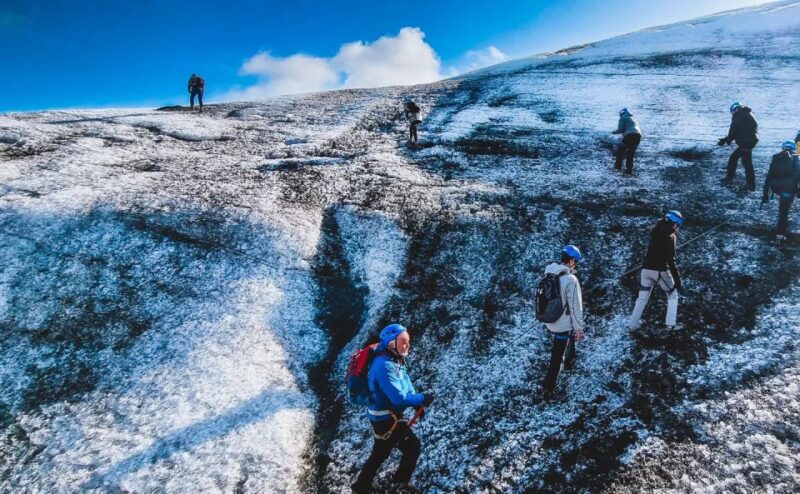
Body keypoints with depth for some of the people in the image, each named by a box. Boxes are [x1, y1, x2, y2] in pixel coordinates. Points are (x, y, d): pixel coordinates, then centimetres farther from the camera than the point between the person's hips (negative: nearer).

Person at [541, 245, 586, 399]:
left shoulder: (548, 274, -5)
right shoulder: (570, 280, -27)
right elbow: (576, 308, -21)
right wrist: (579, 329, -8)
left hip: (549, 323, 7)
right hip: (563, 326, -7)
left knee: (568, 341, 34)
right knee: (557, 358, 9)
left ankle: (570, 362, 58)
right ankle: (548, 389, 19)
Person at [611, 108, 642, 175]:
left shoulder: (623, 118, 11)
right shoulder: (633, 118, 33)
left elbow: (620, 129, -1)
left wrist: (614, 132, 19)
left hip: (629, 135, -6)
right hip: (638, 135, 6)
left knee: (620, 150, 14)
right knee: (631, 153, 16)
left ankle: (618, 166, 14)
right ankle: (629, 170, 11)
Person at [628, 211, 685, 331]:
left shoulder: (656, 231, 6)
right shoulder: (670, 236, -12)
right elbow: (670, 259, -18)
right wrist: (677, 278, -15)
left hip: (646, 269, 5)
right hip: (660, 271, -5)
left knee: (642, 298, 13)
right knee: (673, 295, 16)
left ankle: (633, 325, 12)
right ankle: (670, 324, 10)